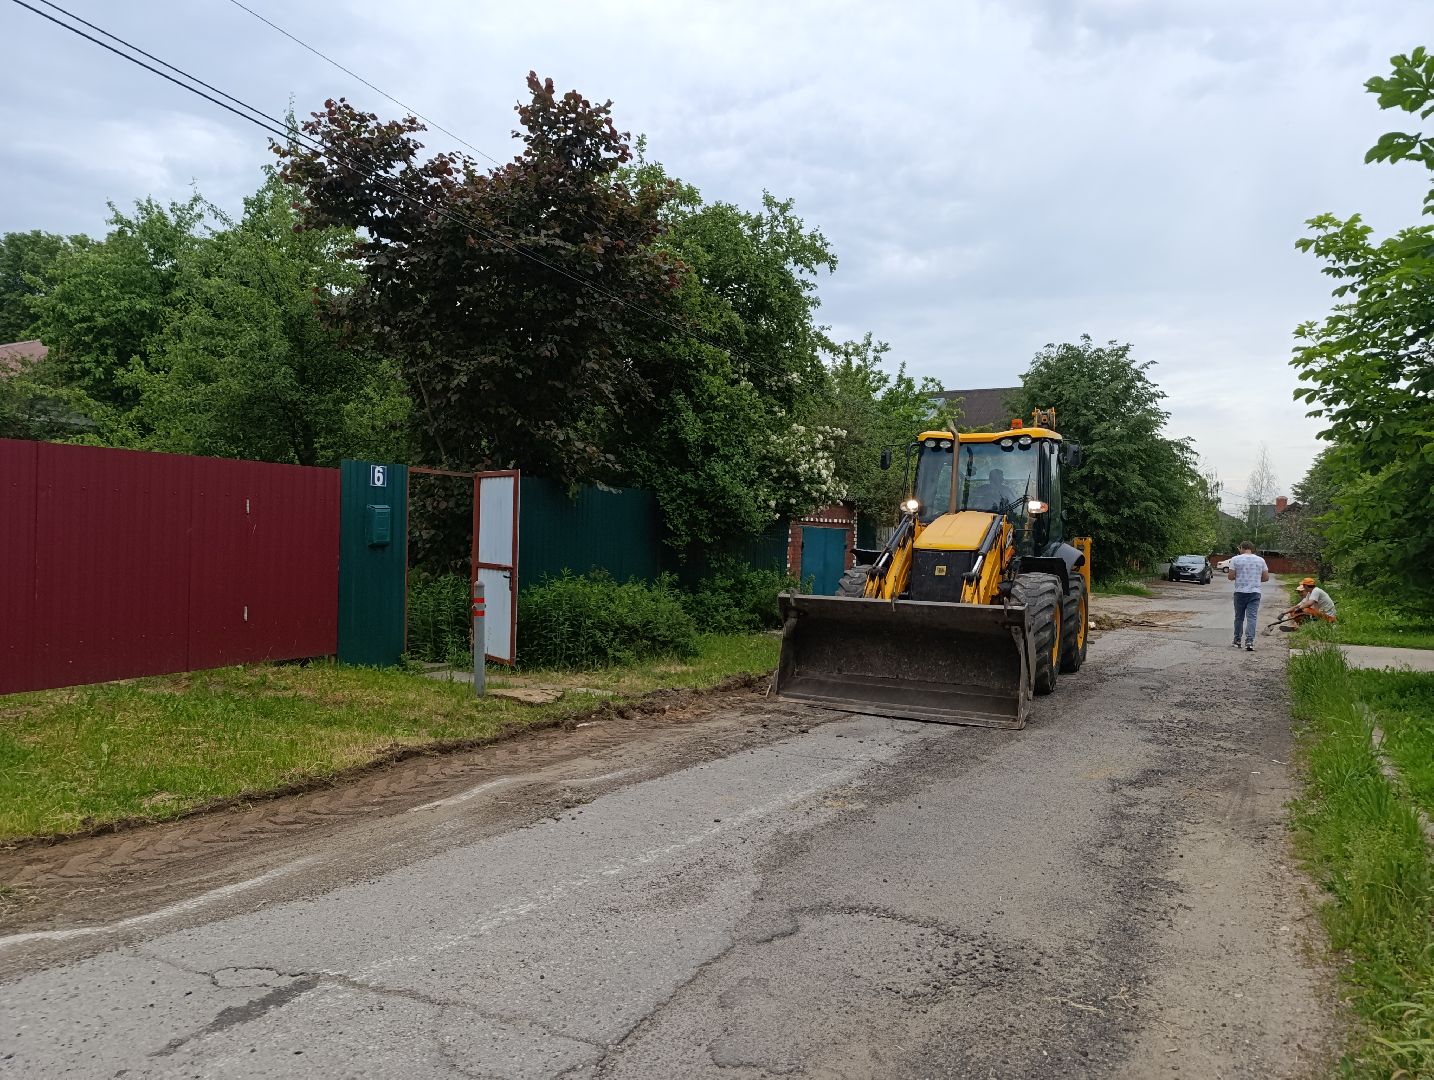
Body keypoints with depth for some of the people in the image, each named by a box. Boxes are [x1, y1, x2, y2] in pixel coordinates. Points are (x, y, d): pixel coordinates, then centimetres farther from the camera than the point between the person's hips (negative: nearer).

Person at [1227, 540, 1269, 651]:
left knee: (1239, 617, 11)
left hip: (1240, 592, -1)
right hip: (1255, 592, 1)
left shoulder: (1236, 559, -3)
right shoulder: (1260, 560, 5)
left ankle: (1237, 641, 19)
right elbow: (1266, 577, 6)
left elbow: (1230, 576, -6)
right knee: (1252, 617, -3)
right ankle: (1249, 641, -17)